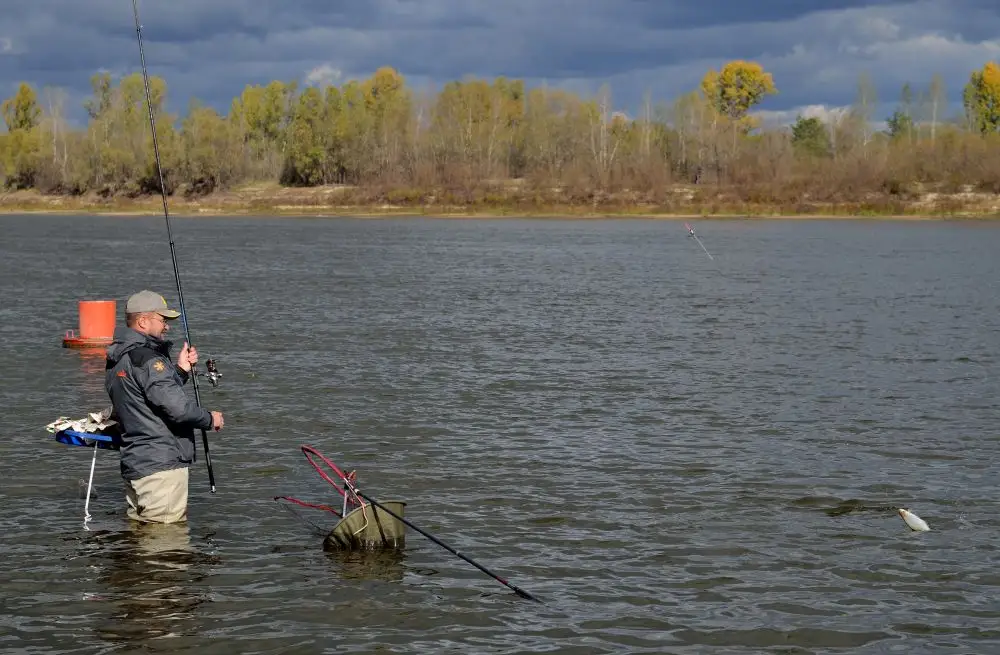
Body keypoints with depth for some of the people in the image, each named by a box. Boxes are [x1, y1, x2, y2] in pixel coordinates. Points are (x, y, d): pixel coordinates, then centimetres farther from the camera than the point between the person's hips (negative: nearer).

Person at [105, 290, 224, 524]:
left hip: (134, 465, 10)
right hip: (161, 465, -10)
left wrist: (181, 370, 14)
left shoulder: (116, 361, 16)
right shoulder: (145, 358, -17)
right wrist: (209, 418, -7)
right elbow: (175, 406, -23)